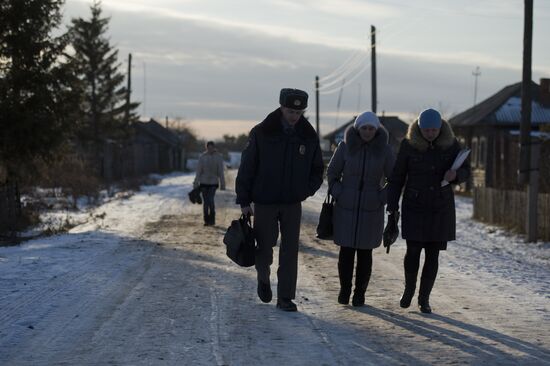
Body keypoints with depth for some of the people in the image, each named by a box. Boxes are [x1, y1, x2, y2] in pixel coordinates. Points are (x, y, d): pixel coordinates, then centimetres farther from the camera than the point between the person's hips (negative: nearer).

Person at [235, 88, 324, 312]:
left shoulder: (309, 136, 0)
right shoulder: (261, 133, -9)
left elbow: (317, 170, 13)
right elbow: (246, 168, -5)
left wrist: (307, 190, -2)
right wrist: (244, 201, -6)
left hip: (292, 205, 2)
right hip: (264, 203, -2)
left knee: (290, 251, -1)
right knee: (265, 249, 4)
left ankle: (285, 297, 5)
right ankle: (263, 278, 35)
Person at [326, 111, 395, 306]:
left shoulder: (384, 149, -7)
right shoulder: (345, 146, -7)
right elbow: (332, 173, 4)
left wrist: (382, 200, -5)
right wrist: (338, 196, -3)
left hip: (371, 209, 0)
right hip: (346, 208, 0)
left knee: (365, 251, 3)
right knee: (346, 249, 1)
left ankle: (360, 292, 16)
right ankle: (344, 289, 18)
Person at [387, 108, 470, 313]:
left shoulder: (450, 144, -6)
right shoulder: (409, 145, -9)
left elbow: (465, 171, 3)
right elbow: (397, 177, -3)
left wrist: (455, 174, -20)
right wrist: (392, 206, -8)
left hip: (441, 207, 1)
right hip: (415, 206, -1)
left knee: (432, 254, 3)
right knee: (413, 251, -8)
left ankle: (424, 298, 16)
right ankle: (409, 288, 20)